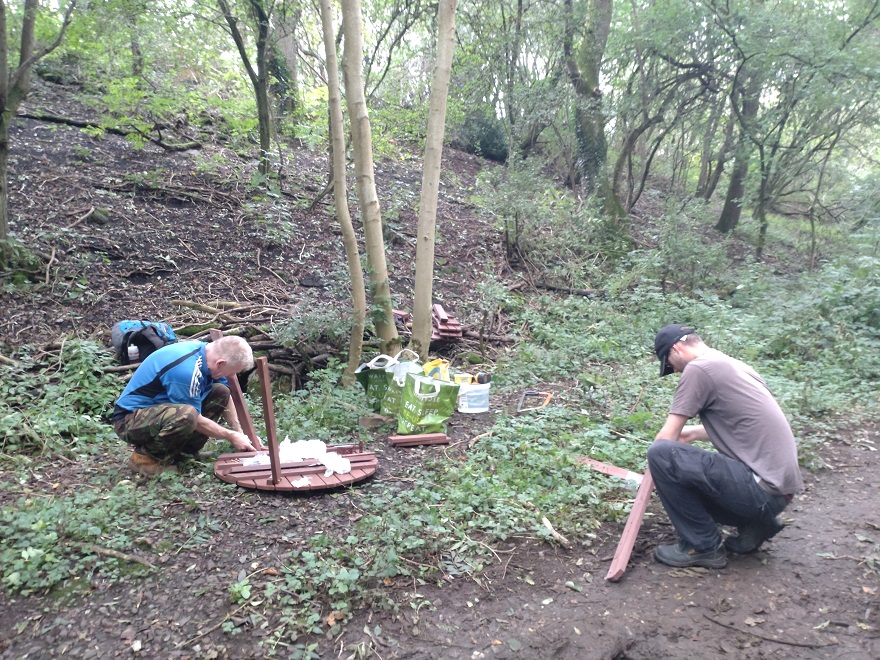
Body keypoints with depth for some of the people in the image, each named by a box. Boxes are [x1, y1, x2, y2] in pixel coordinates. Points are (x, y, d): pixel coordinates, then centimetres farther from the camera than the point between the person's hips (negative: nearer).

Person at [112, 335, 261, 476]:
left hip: (158, 407, 9)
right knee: (187, 415, -37)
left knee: (220, 392, -1)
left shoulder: (207, 352, -5)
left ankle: (183, 449, 3)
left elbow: (225, 397, 9)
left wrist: (239, 432, 3)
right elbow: (196, 420, -21)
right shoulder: (186, 369, -32)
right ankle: (145, 457, -10)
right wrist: (231, 436, -10)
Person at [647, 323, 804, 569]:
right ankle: (753, 524, 12)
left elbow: (667, 438, -9)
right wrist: (694, 432, 35)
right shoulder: (730, 364, 15)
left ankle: (702, 546, -4)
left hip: (762, 489, -10)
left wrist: (655, 465, 9)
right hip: (779, 486, 10)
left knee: (661, 454, -18)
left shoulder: (698, 368, -12)